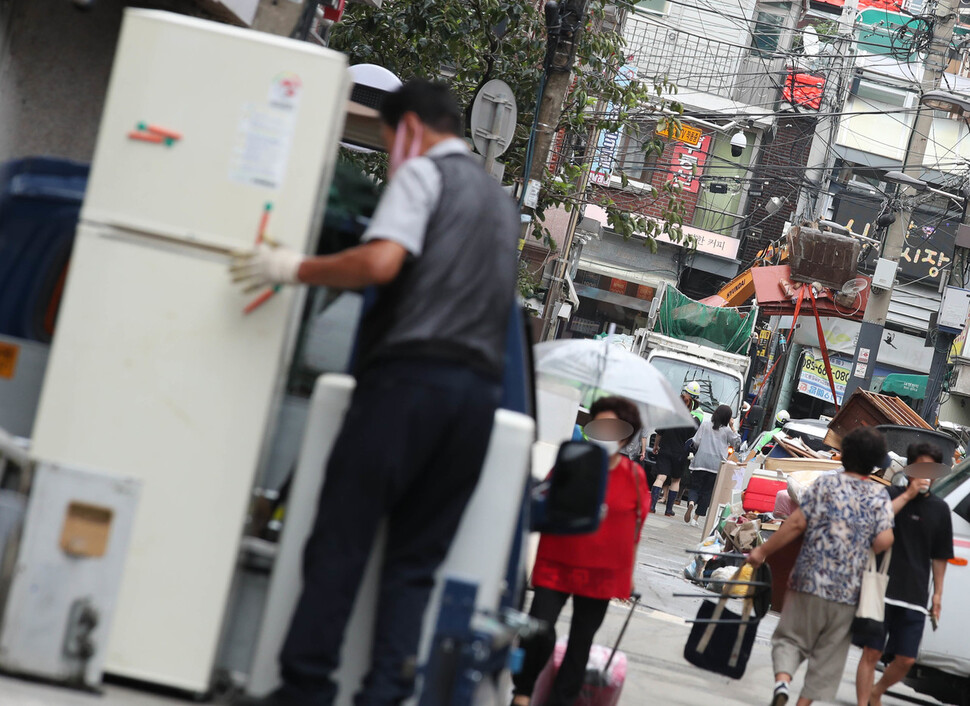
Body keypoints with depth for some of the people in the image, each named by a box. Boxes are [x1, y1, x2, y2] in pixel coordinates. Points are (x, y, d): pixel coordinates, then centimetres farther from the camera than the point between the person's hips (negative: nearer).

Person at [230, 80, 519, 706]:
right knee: (417, 556, 6)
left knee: (342, 537, -3)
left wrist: (294, 269, -5)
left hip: (412, 374, -7)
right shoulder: (500, 200, 26)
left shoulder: (422, 174, 1)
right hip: (480, 389, 7)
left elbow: (380, 262, -15)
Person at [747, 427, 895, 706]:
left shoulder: (825, 484, -2)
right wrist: (861, 548, 12)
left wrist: (763, 551, 0)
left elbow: (796, 524, -7)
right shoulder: (880, 497, 1)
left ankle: (782, 682, -18)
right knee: (828, 652, 13)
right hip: (847, 590, 1)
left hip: (808, 581, -1)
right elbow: (883, 541, -10)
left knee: (790, 638, 8)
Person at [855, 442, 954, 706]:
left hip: (915, 595, 3)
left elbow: (940, 555, 14)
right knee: (871, 653, -2)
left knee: (906, 660, 3)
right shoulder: (892, 494, 1)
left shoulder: (939, 508, 9)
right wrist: (908, 495, -18)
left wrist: (938, 593, 12)